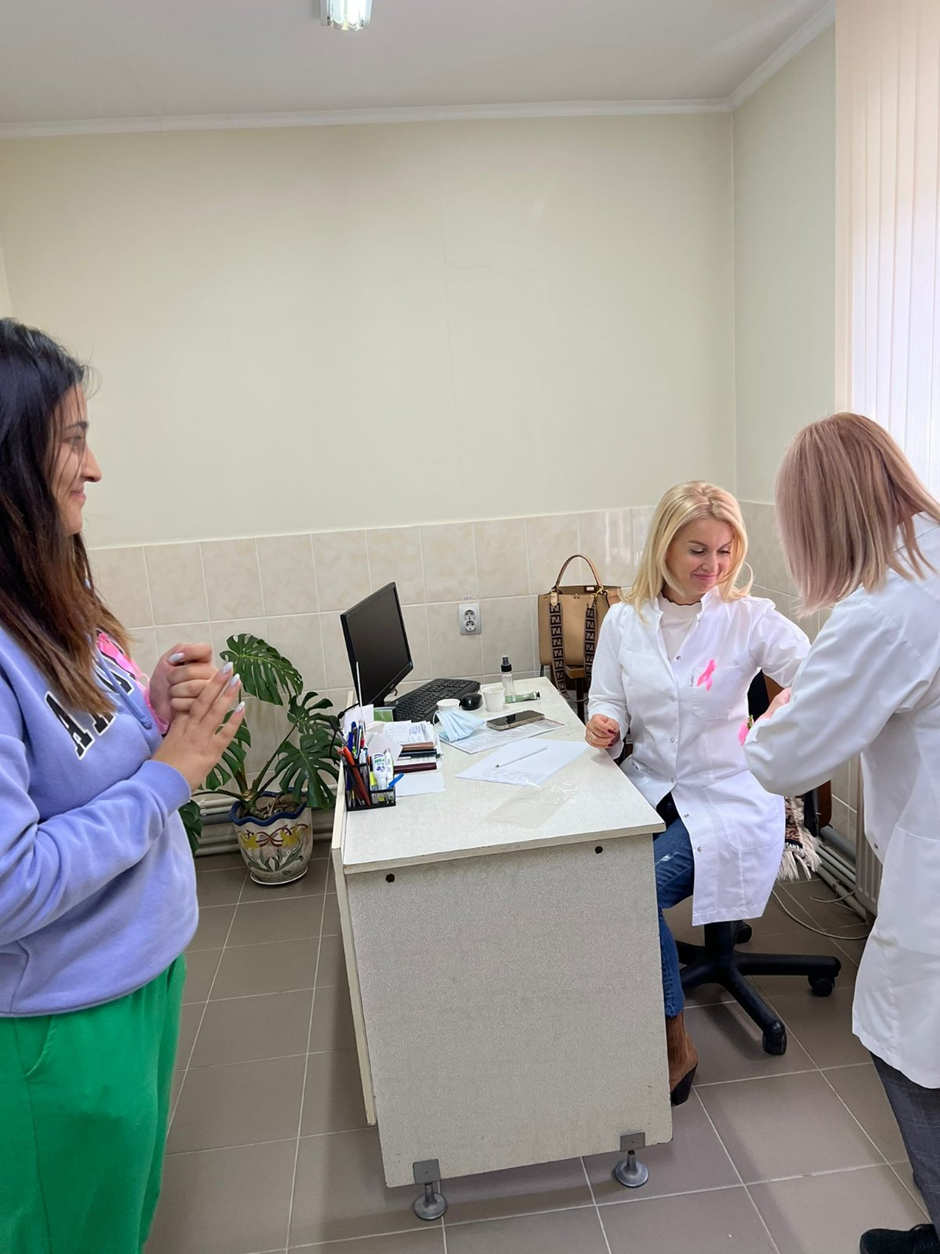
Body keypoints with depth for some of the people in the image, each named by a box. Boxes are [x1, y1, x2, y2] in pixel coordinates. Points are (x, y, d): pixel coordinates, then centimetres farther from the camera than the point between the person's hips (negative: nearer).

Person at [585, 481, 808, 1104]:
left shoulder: (749, 618, -6)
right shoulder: (623, 621, 3)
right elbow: (610, 704, 7)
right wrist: (604, 725, -16)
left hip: (728, 800, -3)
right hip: (651, 789, 3)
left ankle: (674, 1044, 3)